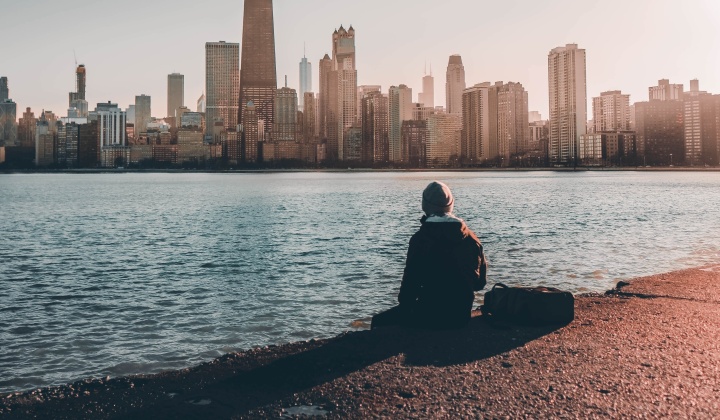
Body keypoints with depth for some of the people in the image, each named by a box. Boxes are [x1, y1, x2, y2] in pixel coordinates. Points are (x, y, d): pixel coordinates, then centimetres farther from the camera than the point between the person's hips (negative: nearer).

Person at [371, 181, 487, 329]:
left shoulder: (420, 239, -12)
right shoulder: (472, 239, 2)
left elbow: (411, 280, -9)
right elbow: (480, 283, 9)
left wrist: (404, 305, 8)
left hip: (431, 316, -6)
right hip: (462, 315, 6)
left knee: (379, 322, 11)